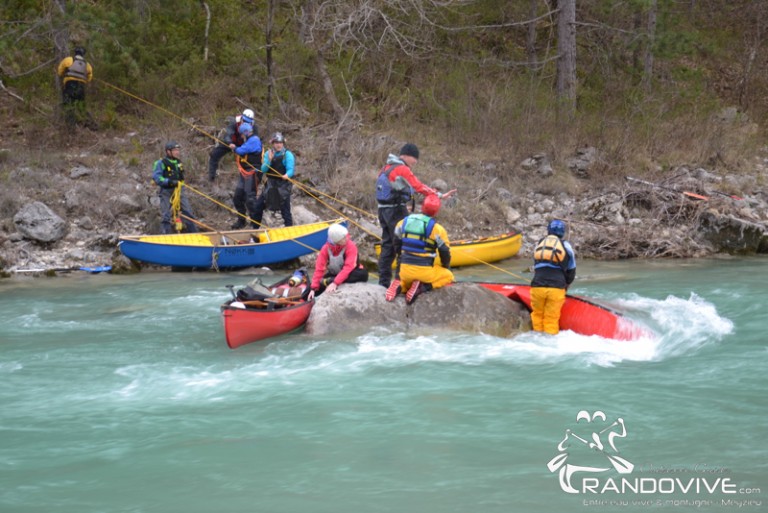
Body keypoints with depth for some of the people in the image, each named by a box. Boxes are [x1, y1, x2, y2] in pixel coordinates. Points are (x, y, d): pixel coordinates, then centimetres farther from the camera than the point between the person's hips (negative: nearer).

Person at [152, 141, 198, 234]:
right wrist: (169, 181, -29)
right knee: (165, 216, -1)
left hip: (178, 191, 6)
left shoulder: (178, 162, 10)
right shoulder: (161, 163, -12)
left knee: (188, 213, 5)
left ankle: (194, 233, 13)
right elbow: (156, 177, -20)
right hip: (166, 192, -6)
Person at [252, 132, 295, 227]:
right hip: (270, 184, 5)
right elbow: (263, 170, -3)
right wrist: (269, 160, -20)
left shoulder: (288, 154, -10)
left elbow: (291, 169, -19)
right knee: (258, 206, 10)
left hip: (283, 185, -5)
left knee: (285, 210, -7)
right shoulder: (268, 153, 3)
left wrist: (287, 175, -41)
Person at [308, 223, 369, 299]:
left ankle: (329, 282, -37)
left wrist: (335, 283, -45)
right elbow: (319, 269, -17)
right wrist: (313, 288, -28)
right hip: (333, 274, 2)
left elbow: (348, 267, -34)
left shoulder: (351, 246, -24)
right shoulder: (325, 248, -15)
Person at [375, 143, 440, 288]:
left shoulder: (386, 168, 15)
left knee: (387, 245, 11)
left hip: (383, 210, 9)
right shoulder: (403, 170, -14)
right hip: (397, 211, -9)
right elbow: (418, 187, -17)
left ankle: (384, 281, 13)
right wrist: (437, 194, -12)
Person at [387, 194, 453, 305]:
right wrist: (446, 267, 21)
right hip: (424, 271, -4)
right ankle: (423, 287, -7)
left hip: (405, 271, 4)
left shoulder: (403, 222, 4)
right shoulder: (437, 229, -8)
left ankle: (399, 286, -2)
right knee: (448, 276, 21)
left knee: (406, 281, 37)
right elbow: (445, 252, 1)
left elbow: (397, 247, 14)